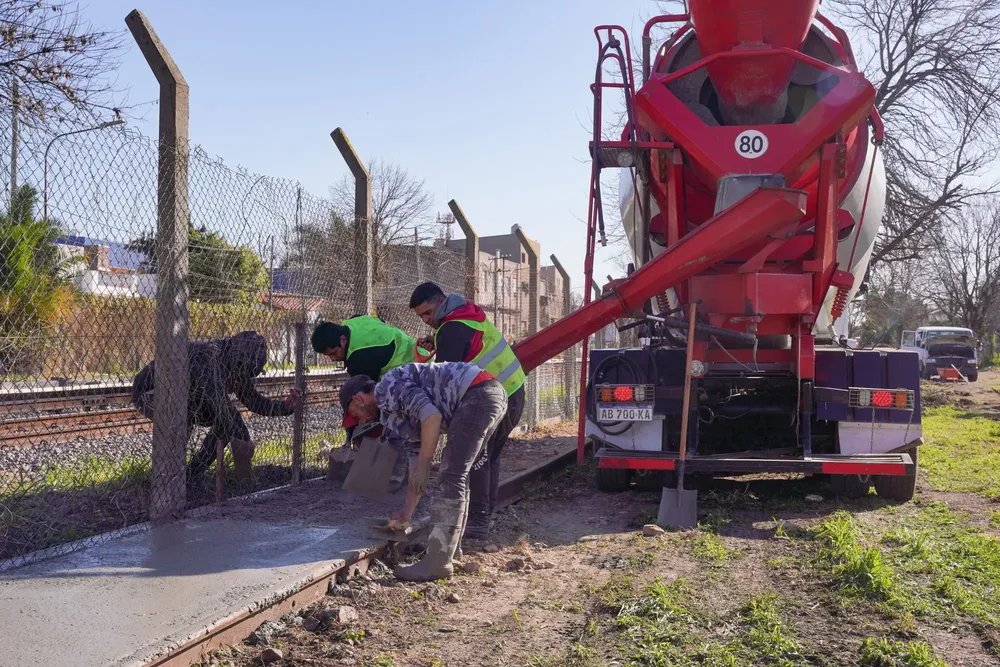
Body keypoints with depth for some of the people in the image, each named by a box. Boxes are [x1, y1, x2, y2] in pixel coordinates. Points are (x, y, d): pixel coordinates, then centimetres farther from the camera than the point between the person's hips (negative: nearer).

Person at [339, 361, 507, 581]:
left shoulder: (388, 386, -2)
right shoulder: (396, 411, 27)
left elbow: (431, 415, -17)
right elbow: (417, 454, 31)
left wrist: (423, 467, -9)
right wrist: (407, 510, 35)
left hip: (478, 393, -10)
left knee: (451, 478, -9)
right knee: (454, 474, 20)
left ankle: (438, 562, -7)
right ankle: (448, 549, 27)